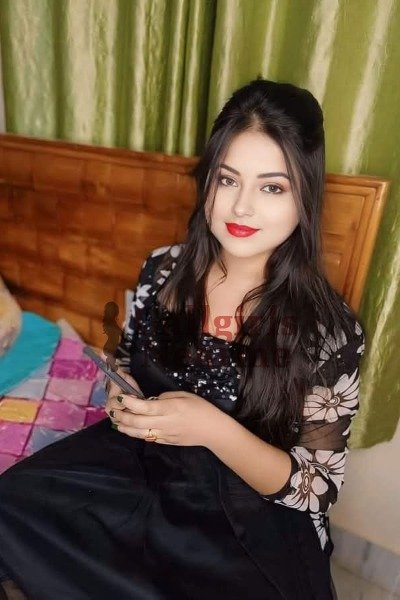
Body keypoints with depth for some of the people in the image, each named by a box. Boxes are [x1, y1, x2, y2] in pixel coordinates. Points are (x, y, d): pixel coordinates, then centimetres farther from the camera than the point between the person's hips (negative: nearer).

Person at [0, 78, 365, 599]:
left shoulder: (327, 329, -18)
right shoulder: (163, 270, -8)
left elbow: (318, 489, -12)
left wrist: (213, 428, -28)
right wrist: (122, 396, -13)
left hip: (252, 516, -1)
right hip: (142, 460, 3)